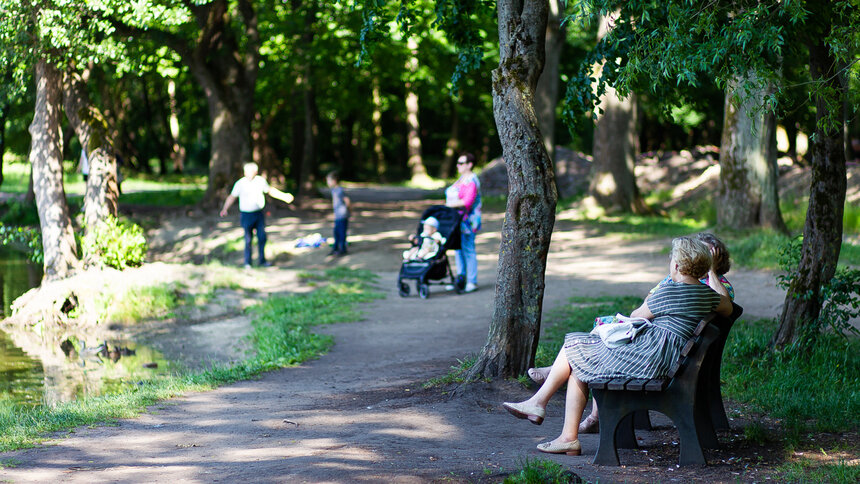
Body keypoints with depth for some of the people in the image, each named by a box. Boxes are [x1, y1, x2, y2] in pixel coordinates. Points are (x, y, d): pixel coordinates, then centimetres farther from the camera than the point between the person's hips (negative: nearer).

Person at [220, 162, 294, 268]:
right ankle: (247, 263, 12)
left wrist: (284, 196, 18)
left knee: (262, 237, 2)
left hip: (259, 214, 3)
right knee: (248, 240, -1)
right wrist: (225, 209, -17)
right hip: (246, 215, -3)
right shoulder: (240, 184, -9)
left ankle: (262, 261, 16)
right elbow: (232, 197, -5)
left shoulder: (261, 181, 0)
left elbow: (270, 191, 15)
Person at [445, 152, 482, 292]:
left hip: (467, 220, -10)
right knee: (459, 250, 12)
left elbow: (468, 201, -25)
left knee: (468, 250, -7)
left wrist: (451, 204, -18)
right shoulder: (461, 178, 17)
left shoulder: (471, 181, -14)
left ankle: (472, 282, -3)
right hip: (457, 220, 10)